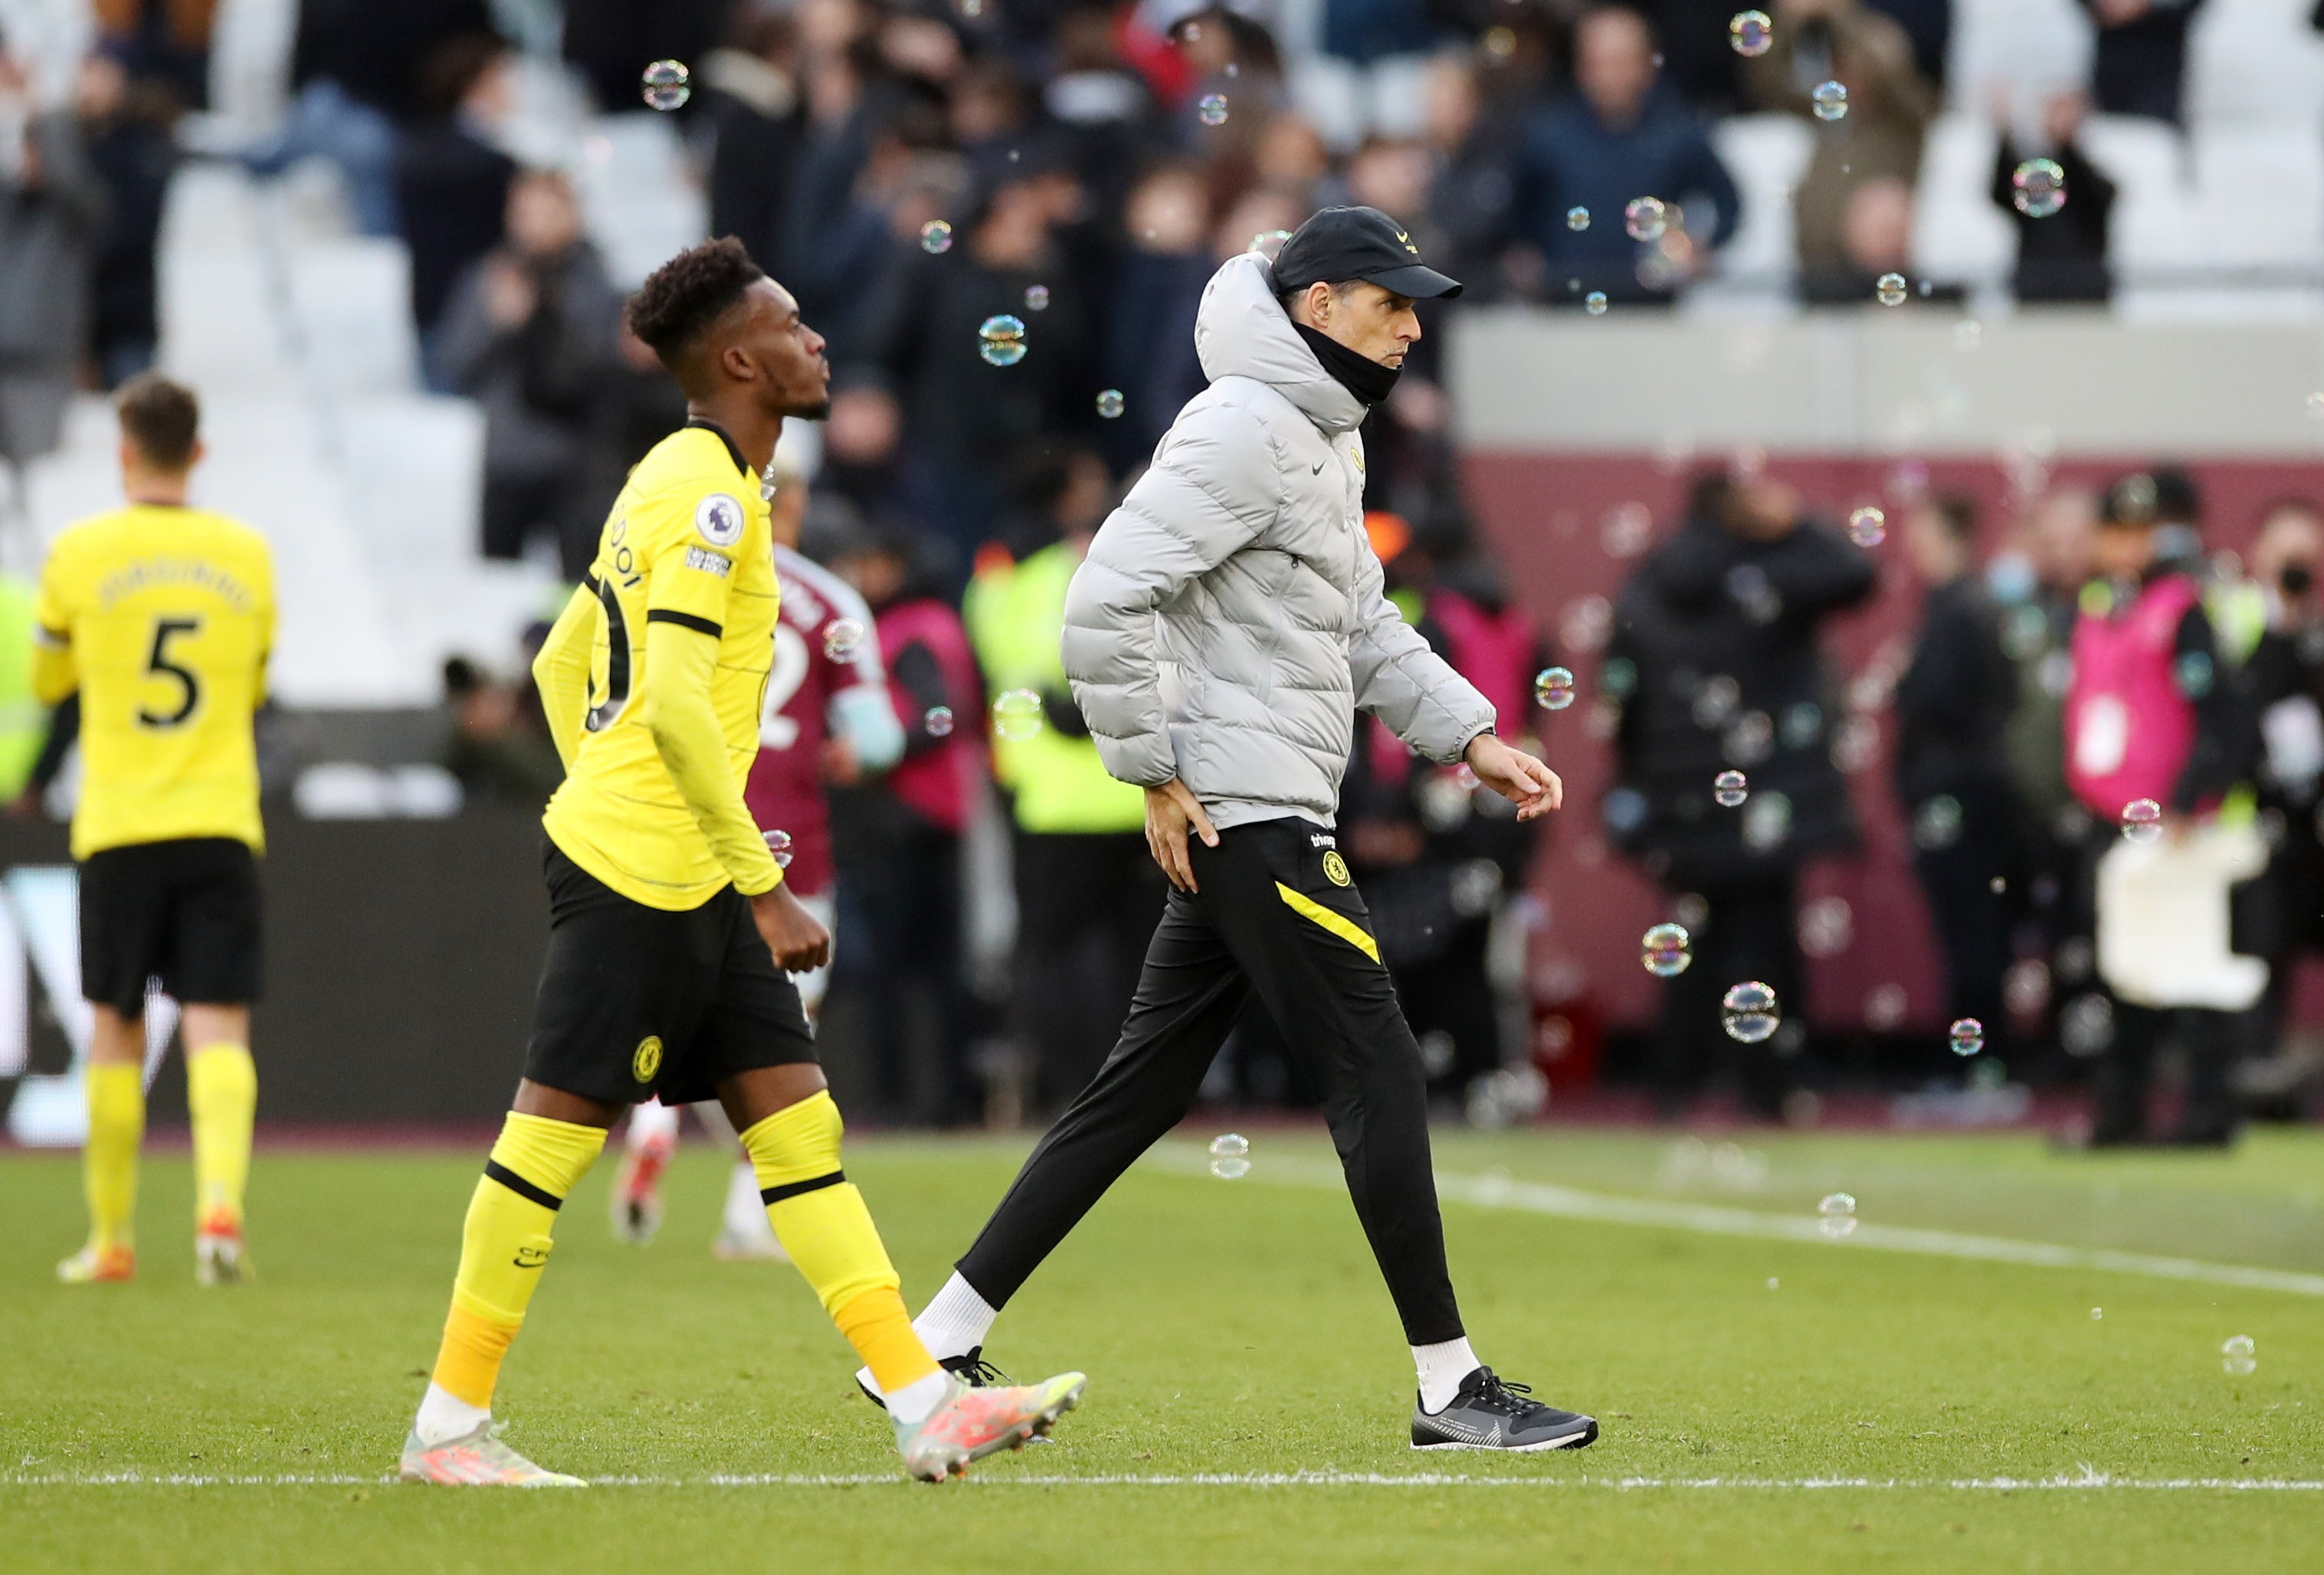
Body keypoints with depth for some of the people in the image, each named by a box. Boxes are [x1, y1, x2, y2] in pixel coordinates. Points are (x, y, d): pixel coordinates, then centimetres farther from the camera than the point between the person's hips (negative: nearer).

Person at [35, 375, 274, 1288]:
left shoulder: (80, 553, -3)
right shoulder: (246, 554, 5)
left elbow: (47, 682, 12)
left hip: (118, 829, -1)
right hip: (221, 824, 1)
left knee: (115, 1031, 9)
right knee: (218, 1028, -3)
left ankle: (112, 1237, 15)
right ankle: (220, 1198, -24)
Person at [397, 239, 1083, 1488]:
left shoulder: (678, 482, 17)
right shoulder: (708, 491, -14)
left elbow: (559, 663, 23)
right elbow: (674, 701, -22)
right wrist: (765, 885, -20)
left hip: (685, 879, 10)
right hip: (637, 874, -10)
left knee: (796, 1122, 5)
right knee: (558, 1131, -4)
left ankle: (925, 1406, 3)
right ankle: (449, 1425, 2)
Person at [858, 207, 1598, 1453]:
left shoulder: (1325, 438, 18)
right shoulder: (1243, 429, -15)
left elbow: (1360, 624, 26)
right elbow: (1105, 601, -20)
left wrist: (1471, 738, 16)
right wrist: (1157, 772, -16)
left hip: (1271, 814, 10)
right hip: (1244, 816, -10)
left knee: (1141, 1090, 11)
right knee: (1377, 1077, -7)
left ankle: (937, 1347, 14)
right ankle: (1452, 1389, -2)